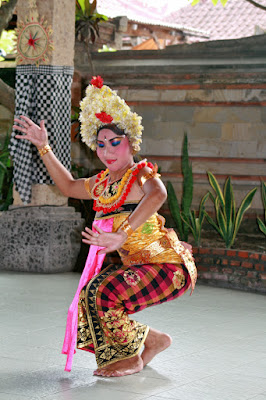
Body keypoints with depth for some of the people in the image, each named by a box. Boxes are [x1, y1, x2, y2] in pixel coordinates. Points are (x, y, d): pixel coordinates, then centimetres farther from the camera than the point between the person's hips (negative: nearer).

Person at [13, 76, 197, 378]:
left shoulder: (141, 174, -14)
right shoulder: (102, 184, 11)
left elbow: (157, 195, -39)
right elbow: (69, 186, 30)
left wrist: (122, 234, -49)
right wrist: (43, 147, 23)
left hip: (168, 266, -9)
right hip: (136, 266, 9)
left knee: (102, 292, -24)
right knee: (88, 298, 7)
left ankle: (130, 357, -1)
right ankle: (151, 341, 20)